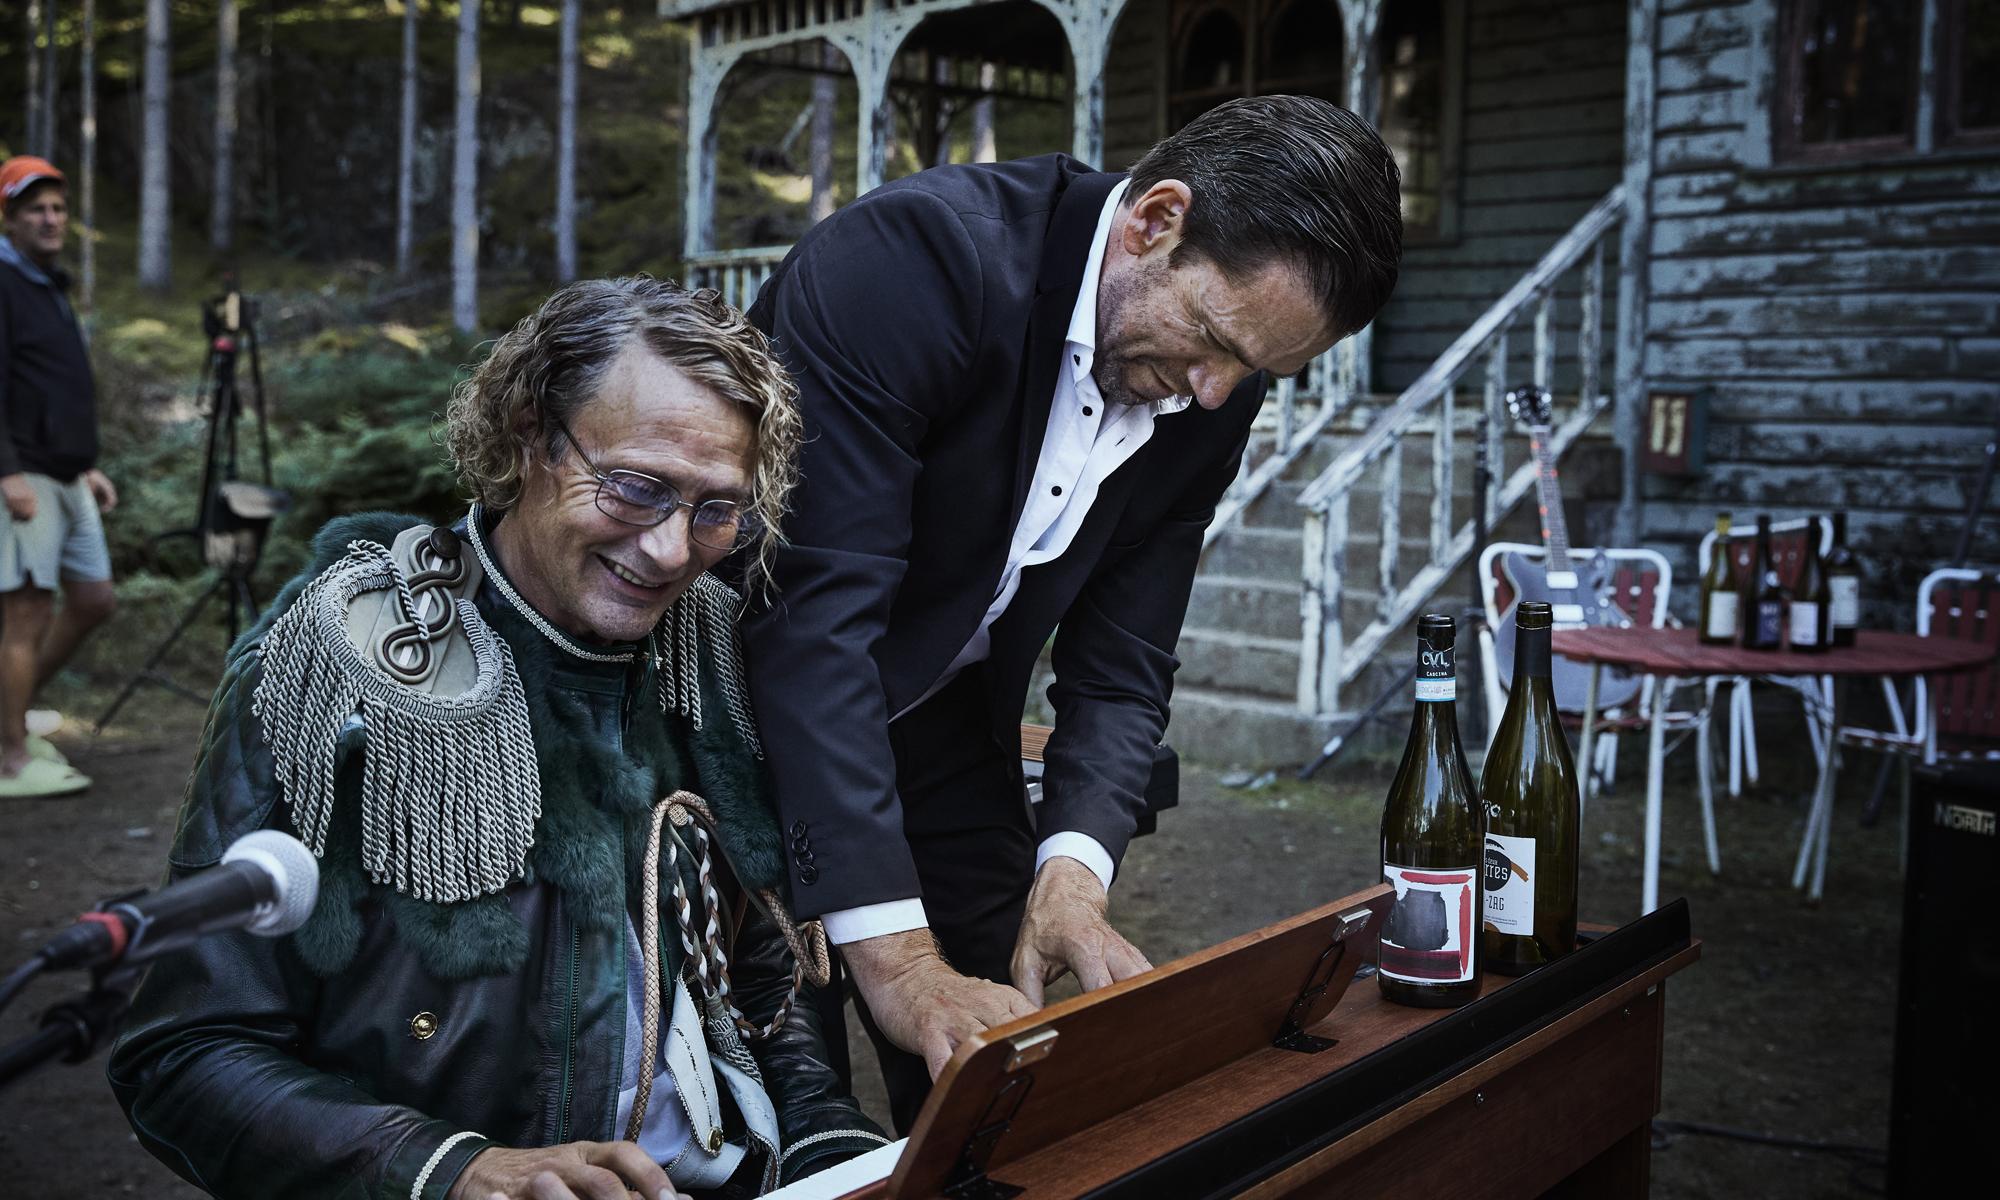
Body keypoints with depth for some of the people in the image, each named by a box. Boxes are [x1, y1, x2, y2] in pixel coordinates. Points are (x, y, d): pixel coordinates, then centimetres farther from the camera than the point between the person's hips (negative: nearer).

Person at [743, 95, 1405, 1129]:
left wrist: (1071, 873, -21)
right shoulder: (916, 255, -28)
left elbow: (1119, 669, -3)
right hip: (743, 693, -5)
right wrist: (898, 956, -36)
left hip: (935, 733, 6)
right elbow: (815, 609, -33)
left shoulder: (1211, 397, -8)